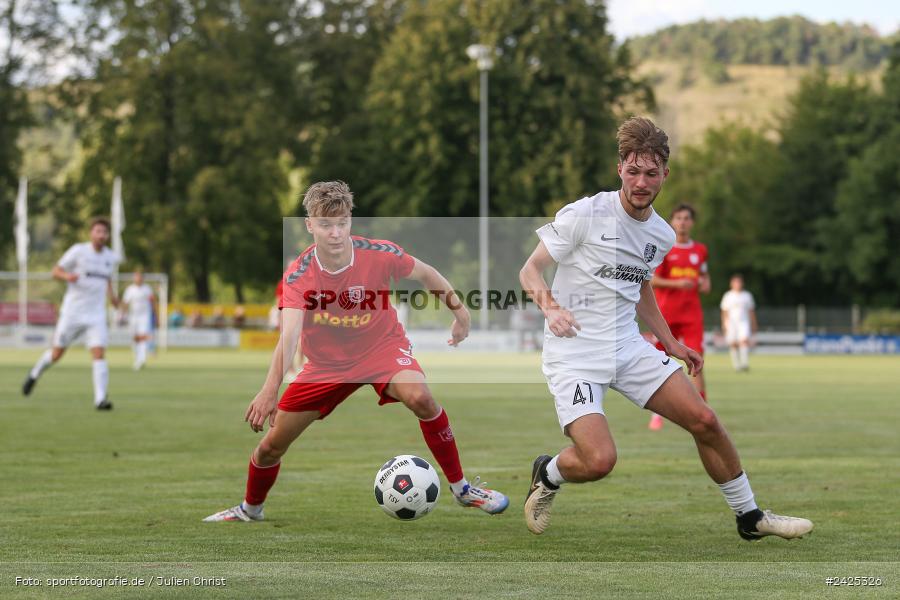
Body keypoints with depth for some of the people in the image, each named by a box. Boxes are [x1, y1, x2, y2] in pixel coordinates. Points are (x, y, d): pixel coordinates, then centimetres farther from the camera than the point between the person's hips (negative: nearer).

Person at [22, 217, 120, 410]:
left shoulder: (111, 258, 7)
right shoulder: (78, 251, -6)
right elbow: (56, 271, -2)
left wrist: (111, 294, 10)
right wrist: (67, 276, -24)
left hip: (96, 315, 2)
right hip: (72, 312, -2)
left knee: (99, 354, -15)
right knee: (57, 353, 9)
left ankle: (100, 399, -18)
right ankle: (34, 374, 38)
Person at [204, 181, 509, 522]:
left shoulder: (379, 255, -22)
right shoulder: (298, 276, -24)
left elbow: (426, 275, 0)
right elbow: (289, 336, -37)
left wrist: (458, 310, 2)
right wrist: (270, 391, -50)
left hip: (382, 346, -1)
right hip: (327, 363, 1)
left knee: (420, 397, -33)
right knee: (271, 445, 3)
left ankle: (461, 488, -16)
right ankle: (250, 510, 36)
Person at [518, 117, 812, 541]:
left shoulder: (663, 235, 7)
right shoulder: (584, 215, -13)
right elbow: (530, 271, -8)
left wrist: (671, 343, 21)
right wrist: (551, 308, -27)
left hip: (628, 346, 6)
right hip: (573, 352, -6)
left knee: (704, 421, -1)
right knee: (599, 461, -24)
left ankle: (749, 517, 18)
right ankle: (547, 476, 12)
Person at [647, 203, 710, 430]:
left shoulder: (700, 250, 10)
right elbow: (651, 280, -5)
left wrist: (705, 284, 2)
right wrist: (676, 283, -19)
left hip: (692, 314, 2)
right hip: (665, 314, -2)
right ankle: (657, 414, 15)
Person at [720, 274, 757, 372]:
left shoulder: (747, 296, 11)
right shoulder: (728, 296, 10)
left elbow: (751, 312, 14)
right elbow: (724, 312, 10)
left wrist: (754, 326, 13)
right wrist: (724, 325, 2)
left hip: (744, 322, -1)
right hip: (731, 323, 1)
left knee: (744, 340, -20)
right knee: (733, 344, -3)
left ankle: (745, 363, -26)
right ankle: (736, 364, 6)